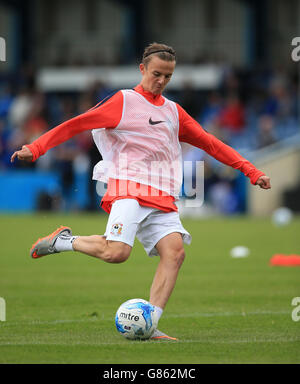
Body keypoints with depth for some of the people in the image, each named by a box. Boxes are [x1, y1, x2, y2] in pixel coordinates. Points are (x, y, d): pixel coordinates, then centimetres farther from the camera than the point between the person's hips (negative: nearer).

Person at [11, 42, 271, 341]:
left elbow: (210, 144, 25)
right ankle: (64, 241, 1)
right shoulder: (124, 101, 4)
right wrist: (34, 149, -11)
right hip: (129, 186, -6)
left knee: (174, 251, -17)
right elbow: (75, 125, 0)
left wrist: (252, 172, 20)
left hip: (162, 197, 6)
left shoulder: (173, 111, 22)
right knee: (116, 252, -26)